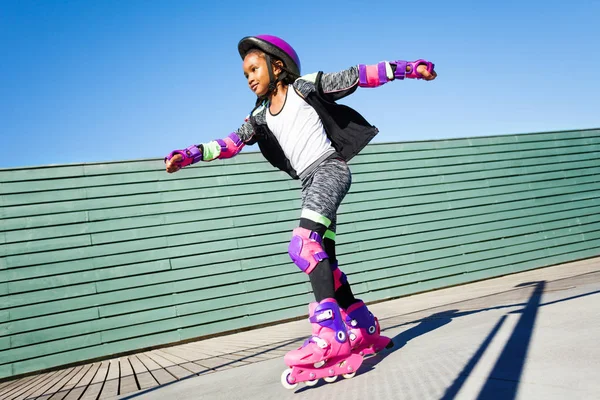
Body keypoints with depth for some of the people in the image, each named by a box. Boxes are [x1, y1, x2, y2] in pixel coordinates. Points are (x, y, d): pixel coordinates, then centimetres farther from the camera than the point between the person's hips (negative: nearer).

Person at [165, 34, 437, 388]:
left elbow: (358, 76, 0)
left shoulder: (306, 86, 3)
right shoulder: (261, 116, 19)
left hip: (330, 169, -8)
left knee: (305, 244, -27)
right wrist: (190, 154, 1)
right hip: (311, 181, 8)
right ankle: (366, 329, 13)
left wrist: (406, 68, -4)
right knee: (324, 261, 3)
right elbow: (232, 142, 12)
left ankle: (332, 332, -32)